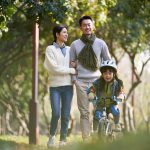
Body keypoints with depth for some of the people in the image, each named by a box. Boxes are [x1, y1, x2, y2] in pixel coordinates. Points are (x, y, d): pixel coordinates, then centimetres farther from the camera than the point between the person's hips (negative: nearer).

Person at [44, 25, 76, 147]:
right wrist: (71, 70, -8)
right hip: (55, 85, -4)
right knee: (56, 113, -10)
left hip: (68, 85, 4)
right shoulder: (50, 49, 0)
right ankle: (52, 136, 13)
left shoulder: (69, 49, 13)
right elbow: (54, 67, -10)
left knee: (66, 115, 1)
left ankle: (63, 139, 10)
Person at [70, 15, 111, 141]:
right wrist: (74, 79, 0)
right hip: (81, 82, 0)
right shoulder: (75, 44, 8)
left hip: (97, 80, 0)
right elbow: (71, 63, 11)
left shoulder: (100, 43, 8)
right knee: (84, 112, 0)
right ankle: (86, 140, 1)